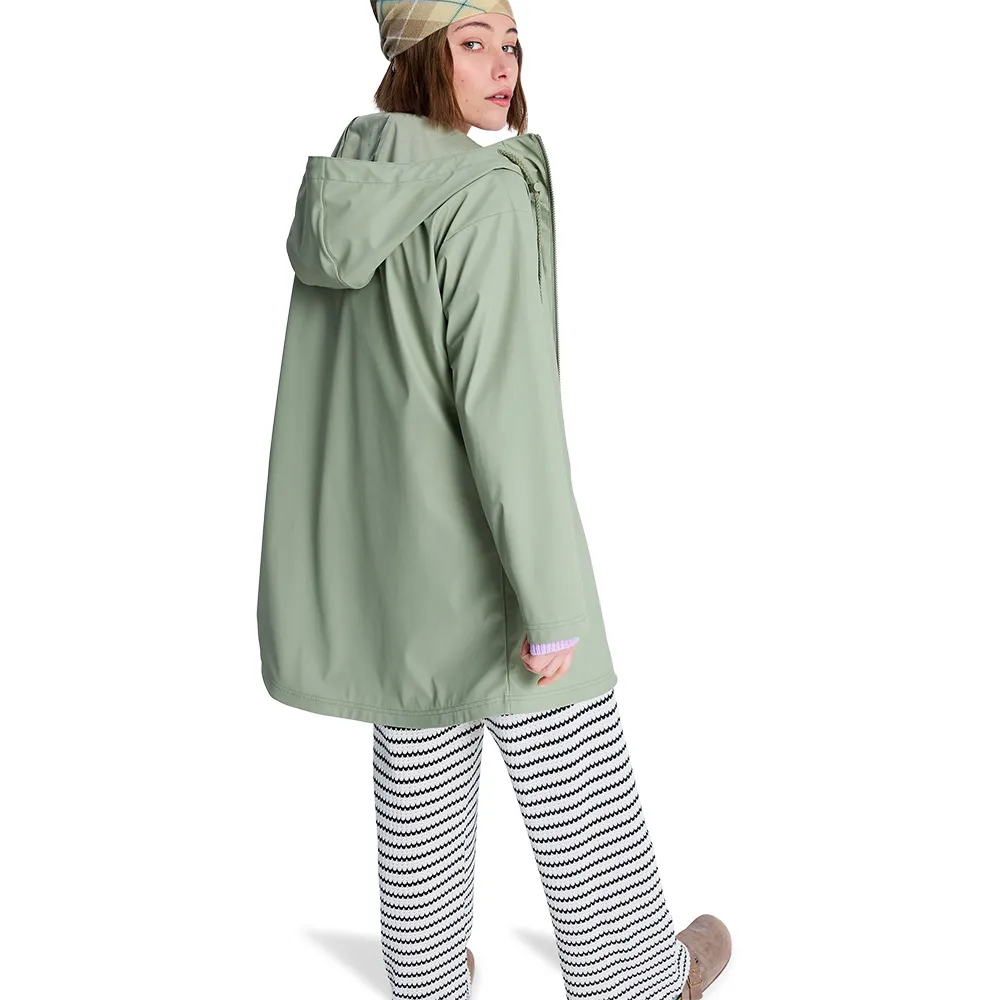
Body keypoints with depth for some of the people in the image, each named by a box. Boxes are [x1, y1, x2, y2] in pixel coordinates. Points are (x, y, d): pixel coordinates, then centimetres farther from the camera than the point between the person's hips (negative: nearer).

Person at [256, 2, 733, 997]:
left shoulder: (341, 196, 5)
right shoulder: (483, 197, -19)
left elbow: (329, 391, 10)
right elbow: (507, 406, -24)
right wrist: (551, 602, -20)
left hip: (379, 551, 7)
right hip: (479, 550, -7)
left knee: (419, 776, 20)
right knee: (576, 784, 12)